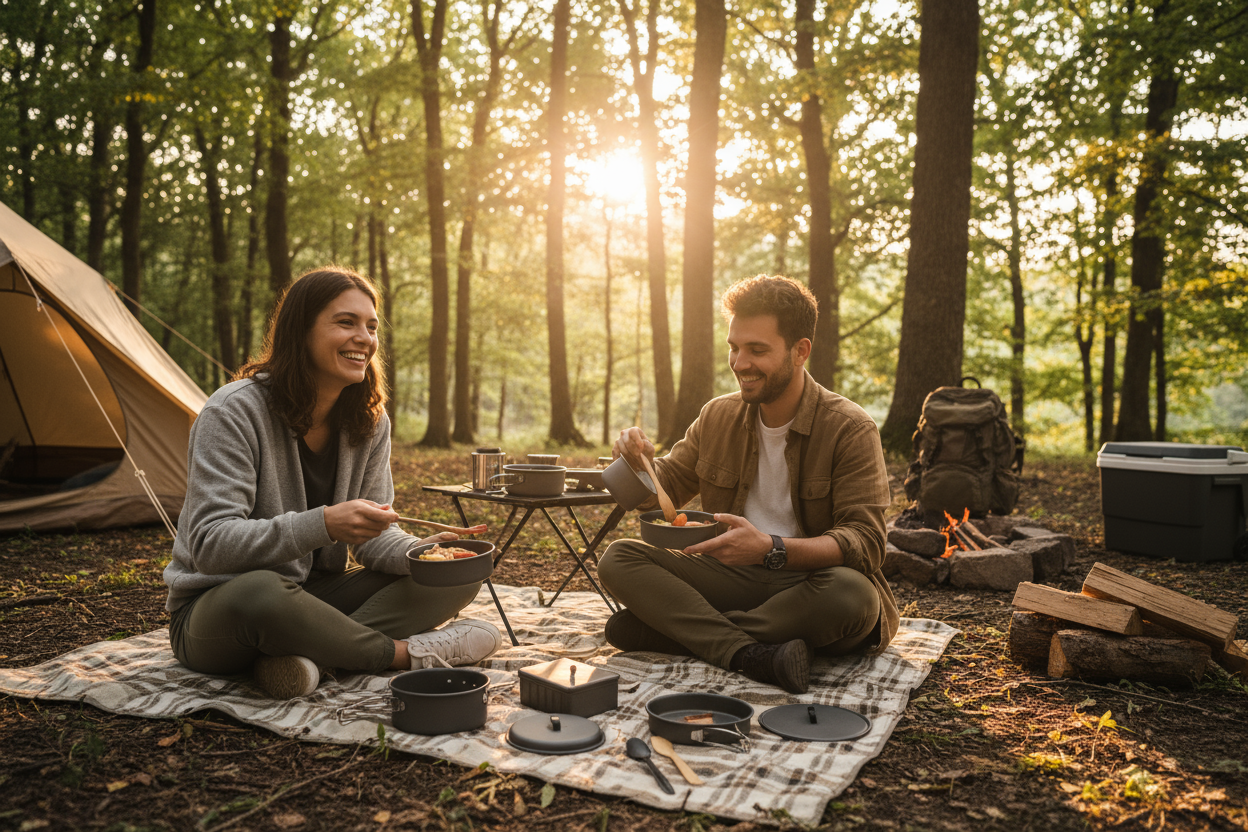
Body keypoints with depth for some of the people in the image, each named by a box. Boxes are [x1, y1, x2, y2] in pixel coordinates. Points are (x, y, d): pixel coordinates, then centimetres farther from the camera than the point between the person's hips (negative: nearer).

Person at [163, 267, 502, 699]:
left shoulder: (370, 422, -1)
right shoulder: (233, 412, -20)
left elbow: (373, 534, 1)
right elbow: (209, 544, -26)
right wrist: (323, 525, -39)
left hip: (316, 597, 6)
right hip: (215, 611, -6)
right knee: (259, 591, -43)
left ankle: (310, 654, -25)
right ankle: (405, 654, -21)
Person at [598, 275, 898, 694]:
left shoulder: (851, 429, -9)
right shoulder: (717, 416, 7)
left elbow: (865, 543, -17)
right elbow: (668, 488, 16)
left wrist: (770, 549, -33)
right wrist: (643, 463, -9)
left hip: (810, 584, -4)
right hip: (733, 578, 4)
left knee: (851, 592, -38)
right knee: (618, 558, -15)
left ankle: (667, 630, -26)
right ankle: (750, 655, -32)